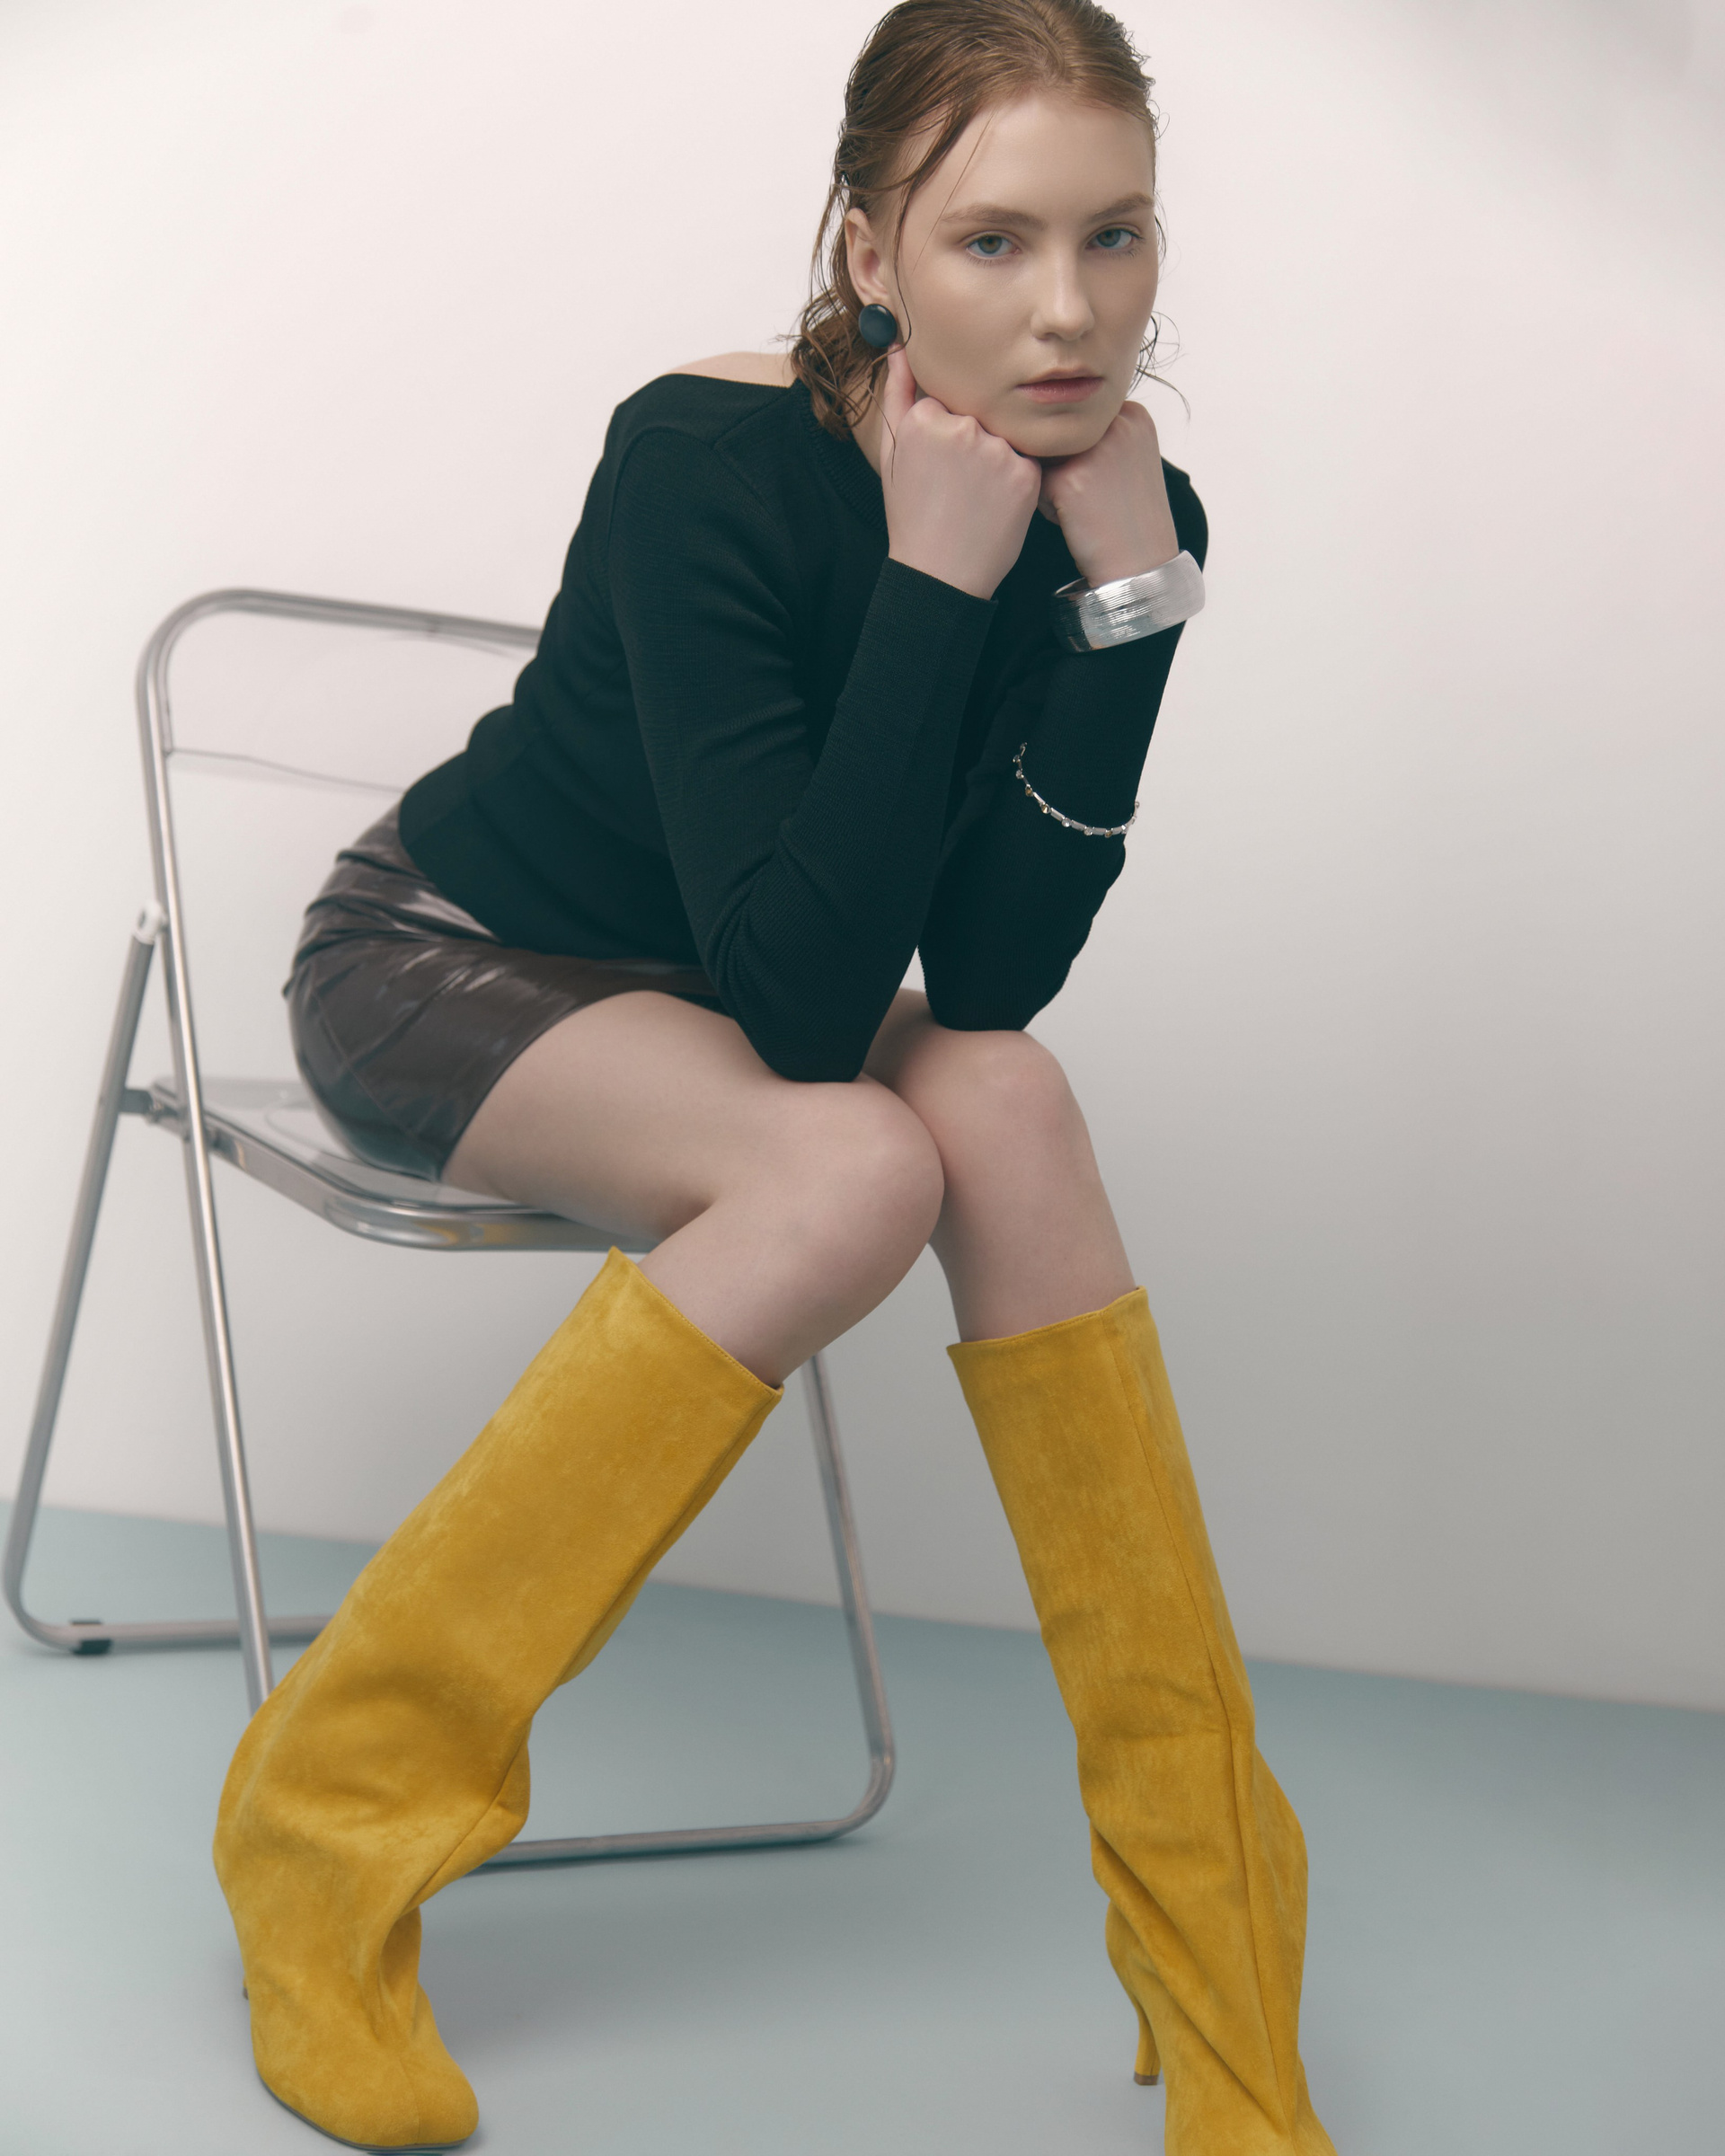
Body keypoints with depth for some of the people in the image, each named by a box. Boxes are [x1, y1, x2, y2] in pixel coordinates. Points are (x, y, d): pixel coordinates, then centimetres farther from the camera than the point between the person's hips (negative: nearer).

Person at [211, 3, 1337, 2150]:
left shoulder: (1122, 510, -13)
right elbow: (804, 1002, -34)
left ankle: (1201, 1872, -16)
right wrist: (938, 583, -35)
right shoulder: (712, 460, -28)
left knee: (1004, 1105, -27)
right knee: (854, 1164, -32)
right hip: (438, 969, -4)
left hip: (705, 1008, 5)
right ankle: (333, 1804, -20)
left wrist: (1124, 599, -26)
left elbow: (986, 978, -18)